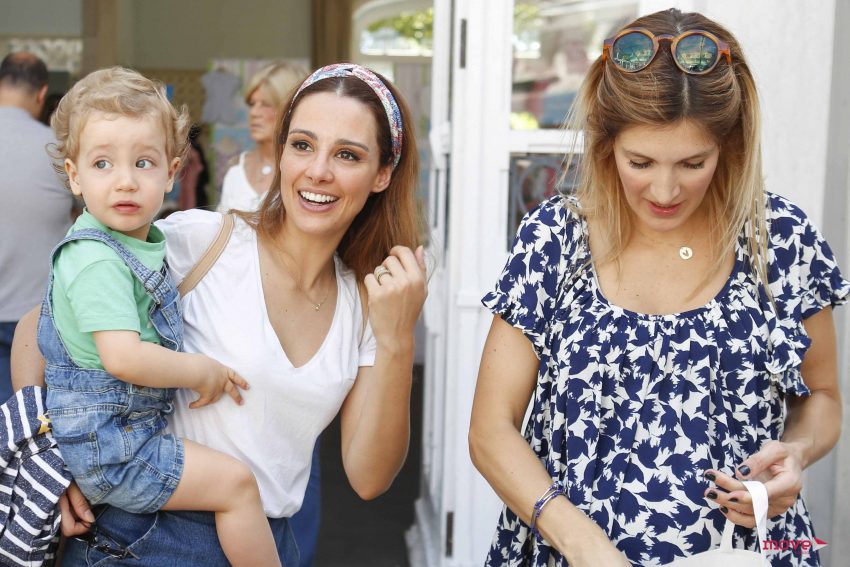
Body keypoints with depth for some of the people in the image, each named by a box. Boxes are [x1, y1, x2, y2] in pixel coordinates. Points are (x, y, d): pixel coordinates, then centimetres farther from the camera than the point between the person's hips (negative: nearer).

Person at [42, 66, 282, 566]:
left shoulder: (148, 242, 6)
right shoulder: (97, 262, -24)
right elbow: (123, 357, -34)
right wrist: (202, 371, -18)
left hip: (134, 427, 10)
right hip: (107, 446, -10)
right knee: (235, 482, -9)